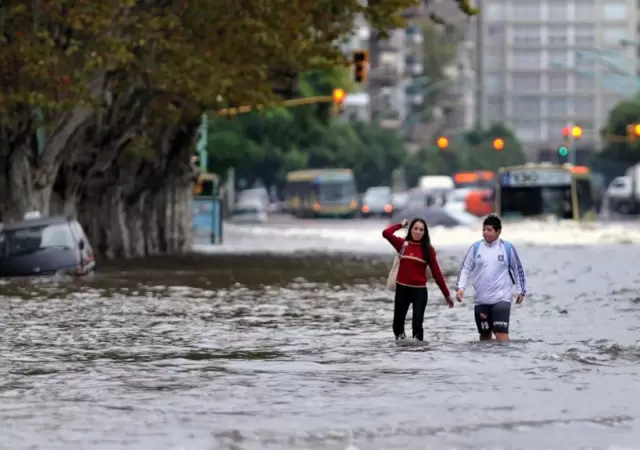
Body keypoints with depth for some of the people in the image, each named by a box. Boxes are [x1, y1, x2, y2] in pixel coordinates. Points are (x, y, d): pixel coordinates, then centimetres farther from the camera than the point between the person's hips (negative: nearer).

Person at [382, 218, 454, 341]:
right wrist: (401, 225, 2)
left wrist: (447, 294, 1)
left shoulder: (428, 249, -1)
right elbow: (386, 233, -12)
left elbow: (436, 272, 1)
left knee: (417, 323, -9)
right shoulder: (403, 244, 2)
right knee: (398, 322, 12)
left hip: (419, 291, -2)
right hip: (402, 289, 2)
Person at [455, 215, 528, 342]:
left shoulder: (507, 248, -2)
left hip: (501, 298, -3)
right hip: (481, 300, 3)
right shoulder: (476, 248, 2)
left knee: (501, 333, -15)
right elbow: (465, 269, 5)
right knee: (485, 334, 14)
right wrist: (460, 287, -9)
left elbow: (518, 270, 8)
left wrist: (521, 291, 9)